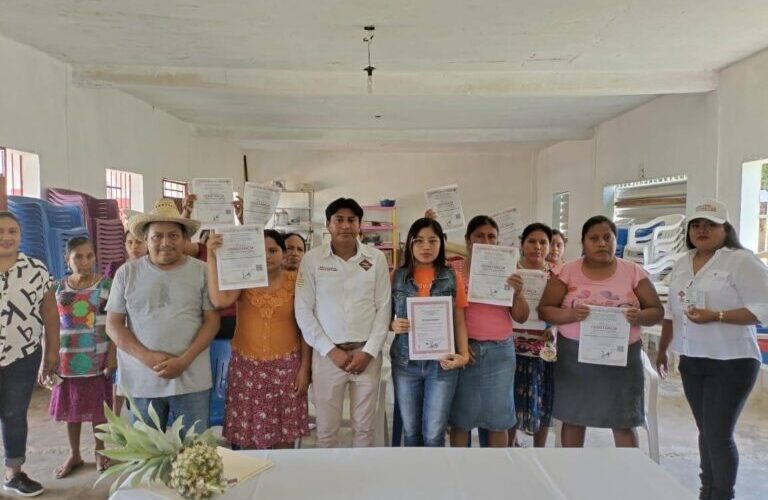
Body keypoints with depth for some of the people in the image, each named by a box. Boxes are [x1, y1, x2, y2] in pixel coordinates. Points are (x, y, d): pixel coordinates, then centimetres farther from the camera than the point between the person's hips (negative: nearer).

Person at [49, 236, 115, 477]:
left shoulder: (106, 284, -6)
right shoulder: (59, 288, 4)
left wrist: (112, 355, -10)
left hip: (97, 358, -3)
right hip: (68, 358, 3)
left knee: (98, 407, 8)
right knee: (70, 408, 12)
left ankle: (100, 452, 26)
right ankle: (74, 455, 29)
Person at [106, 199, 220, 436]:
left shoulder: (201, 271, 0)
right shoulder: (127, 272, 2)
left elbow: (212, 321, -1)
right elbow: (113, 325, 2)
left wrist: (184, 360, -13)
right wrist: (147, 357, -12)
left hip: (191, 379, -1)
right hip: (141, 380, 1)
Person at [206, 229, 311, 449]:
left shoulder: (295, 282, -2)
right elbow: (219, 300, -21)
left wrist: (305, 368, -2)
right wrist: (213, 257, -24)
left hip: (286, 365, 0)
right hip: (246, 365, 1)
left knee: (285, 433, 7)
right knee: (247, 435, 5)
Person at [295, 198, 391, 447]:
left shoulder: (376, 258, 0)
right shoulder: (312, 259, -3)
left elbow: (384, 308, 1)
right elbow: (303, 310, -3)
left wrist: (369, 352, -6)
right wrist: (330, 350, -8)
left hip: (367, 353, 1)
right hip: (327, 354, -1)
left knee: (364, 428, 13)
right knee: (326, 430, 9)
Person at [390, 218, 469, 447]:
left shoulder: (453, 278, 1)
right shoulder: (397, 277, 2)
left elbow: (459, 322, 3)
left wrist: (463, 354, -11)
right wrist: (393, 325, -13)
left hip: (442, 362, -1)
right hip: (405, 362, 1)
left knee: (434, 434, 3)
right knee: (411, 431, 11)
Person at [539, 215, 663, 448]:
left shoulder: (634, 272, 2)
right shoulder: (567, 272, -1)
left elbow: (657, 311, 4)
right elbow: (544, 310, -2)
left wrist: (638, 317, -19)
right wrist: (571, 315, -22)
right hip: (575, 355, 0)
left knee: (623, 421, 5)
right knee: (573, 417, 10)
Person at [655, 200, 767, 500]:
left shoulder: (741, 261, -10)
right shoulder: (682, 264, 10)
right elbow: (671, 311, 17)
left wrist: (716, 316, -26)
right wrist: (662, 350, 20)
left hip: (730, 363, -6)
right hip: (691, 362, 6)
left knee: (719, 434, -3)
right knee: (706, 431, 15)